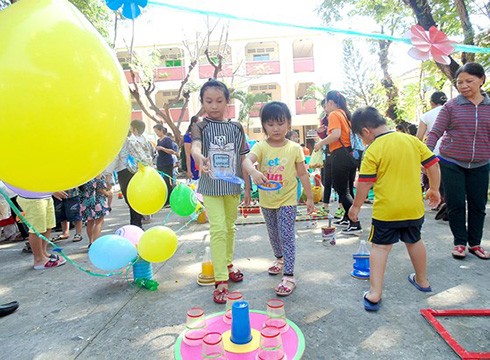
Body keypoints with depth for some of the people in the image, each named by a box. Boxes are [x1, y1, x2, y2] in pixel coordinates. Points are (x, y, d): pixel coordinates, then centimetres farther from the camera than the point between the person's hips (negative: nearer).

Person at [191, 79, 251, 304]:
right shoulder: (201, 127, -4)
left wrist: (247, 188, 6)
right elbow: (195, 147, -25)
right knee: (218, 229, -9)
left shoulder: (236, 127, 4)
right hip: (211, 186, -3)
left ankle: (228, 264, 37)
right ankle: (220, 280, 0)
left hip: (232, 186, 3)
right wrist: (200, 158, -49)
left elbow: (243, 159, 6)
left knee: (230, 227, 16)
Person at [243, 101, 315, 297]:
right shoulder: (261, 147, -10)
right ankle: (279, 258, 47)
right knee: (273, 235, 21)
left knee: (287, 236, -3)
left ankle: (289, 276, 5)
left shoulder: (294, 148, -8)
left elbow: (303, 174, 0)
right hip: (267, 201, 3)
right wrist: (254, 171, -53)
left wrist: (310, 198, 3)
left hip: (287, 201, -2)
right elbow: (247, 160, -31)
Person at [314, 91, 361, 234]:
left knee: (342, 192, -3)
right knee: (348, 190, 18)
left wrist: (320, 143, -12)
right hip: (351, 155, 9)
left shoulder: (334, 115, -8)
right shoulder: (345, 114, 16)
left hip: (340, 156, -9)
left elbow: (336, 134, -24)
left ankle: (355, 224, -3)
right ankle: (347, 219, 31)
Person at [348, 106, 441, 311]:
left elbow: (365, 183, -14)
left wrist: (356, 206, -2)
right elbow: (432, 164, 7)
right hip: (414, 207, 5)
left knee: (380, 246, 4)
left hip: (386, 210, -5)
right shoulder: (412, 140, 2)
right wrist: (434, 189, 20)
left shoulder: (373, 151, -13)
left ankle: (375, 292, -1)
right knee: (414, 241, 24)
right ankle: (422, 280, 43)